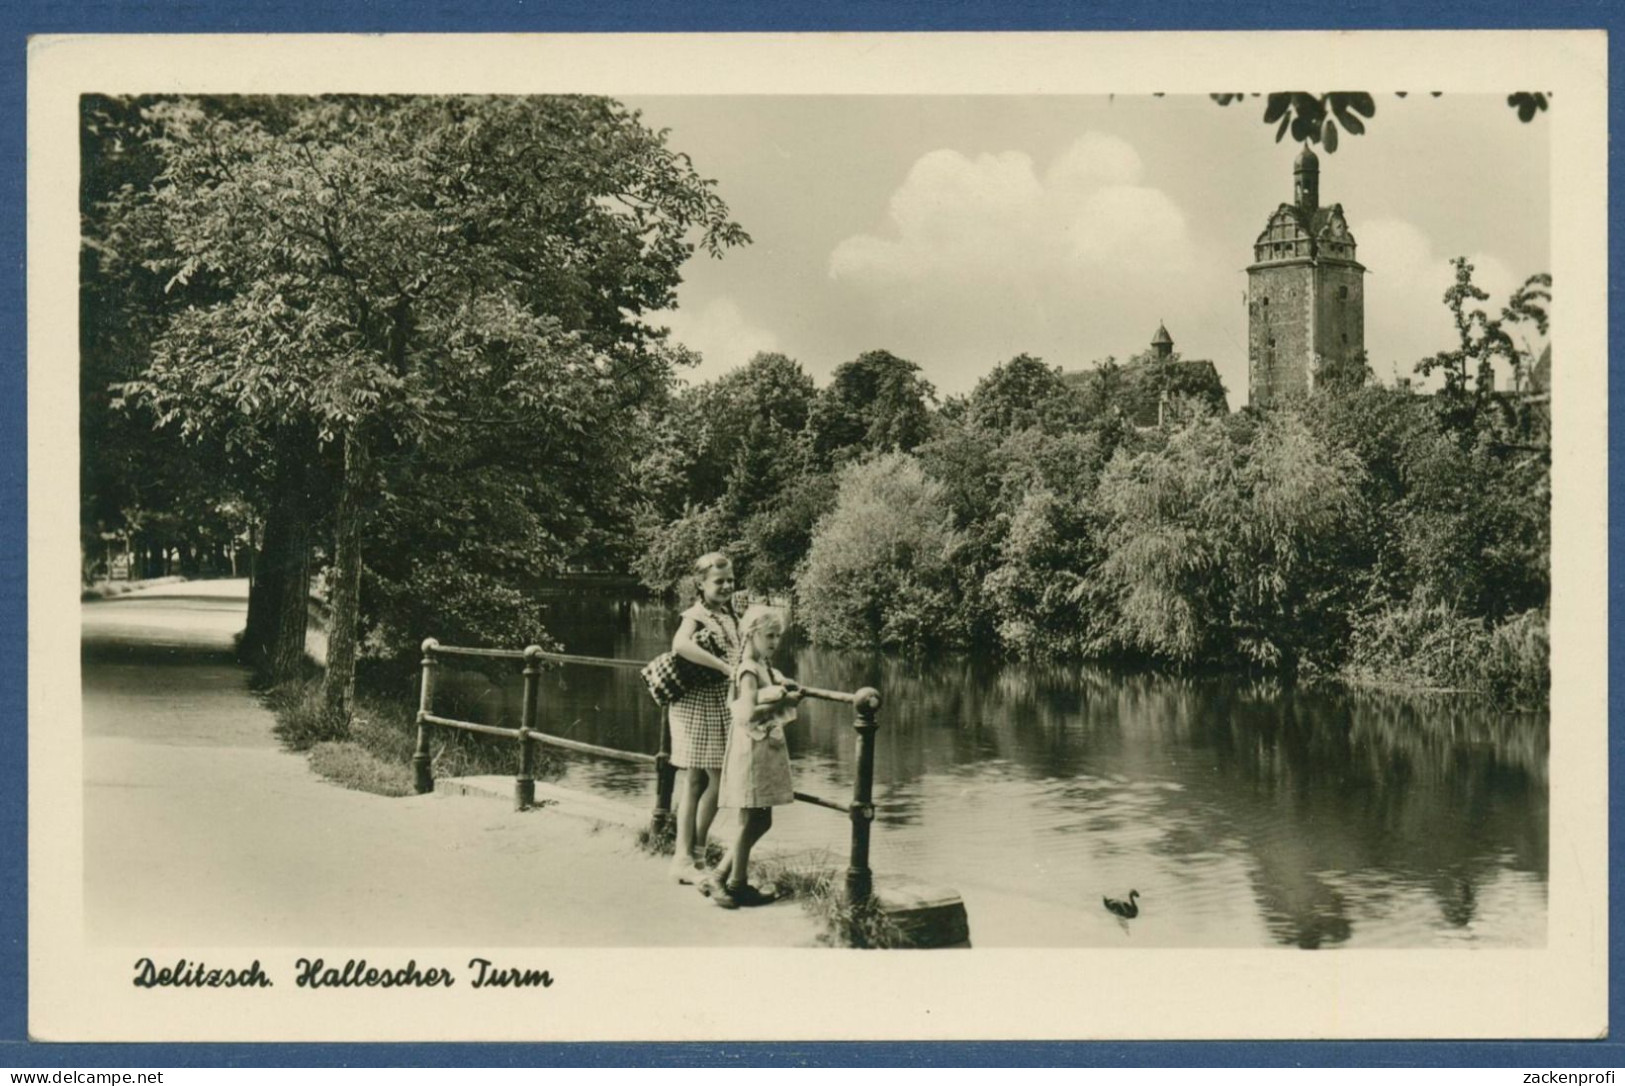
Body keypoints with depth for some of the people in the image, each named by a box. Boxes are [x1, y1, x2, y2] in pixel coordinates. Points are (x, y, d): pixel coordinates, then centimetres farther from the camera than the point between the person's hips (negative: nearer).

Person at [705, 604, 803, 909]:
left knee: (760, 822, 13)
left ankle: (720, 878, 19)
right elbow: (749, 714, -26)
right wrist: (782, 703, -19)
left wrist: (788, 697, -4)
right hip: (752, 750, -10)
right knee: (752, 822, -1)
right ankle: (737, 884, 11)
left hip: (768, 749, 10)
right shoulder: (749, 670, -15)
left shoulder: (766, 668, 15)